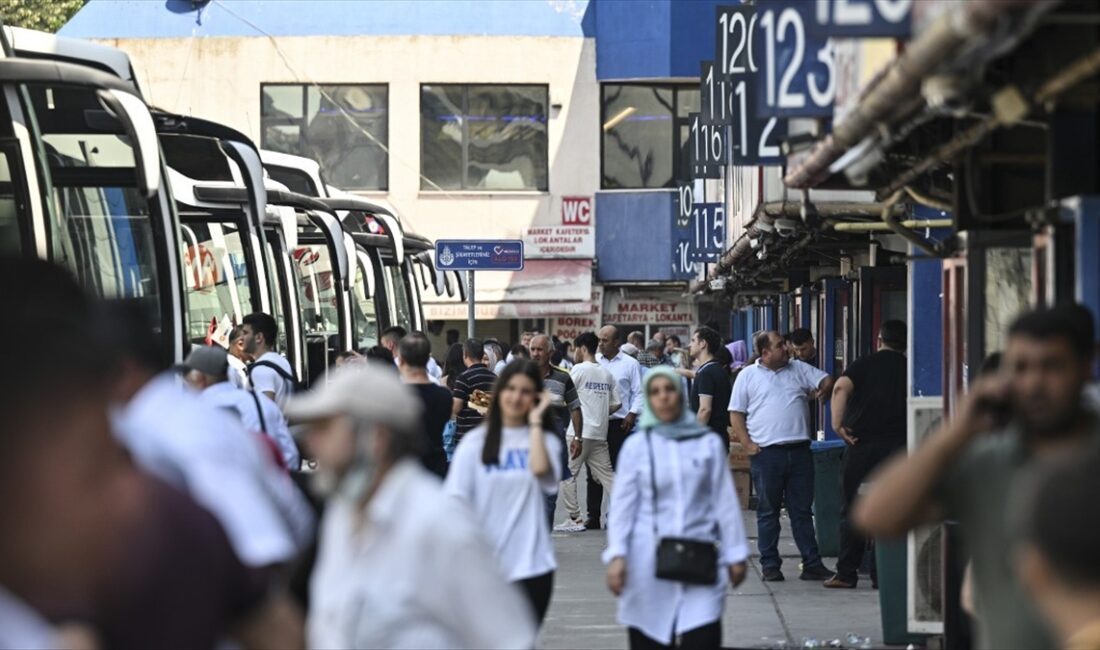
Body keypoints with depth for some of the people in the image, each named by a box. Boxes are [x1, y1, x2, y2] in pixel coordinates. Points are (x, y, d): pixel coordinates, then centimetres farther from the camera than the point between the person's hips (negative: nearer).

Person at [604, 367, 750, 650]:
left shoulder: (708, 444, 6)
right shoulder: (636, 446, 4)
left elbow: (725, 501, 9)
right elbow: (622, 505, 3)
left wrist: (736, 554, 9)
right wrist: (616, 555, -7)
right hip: (649, 561, 0)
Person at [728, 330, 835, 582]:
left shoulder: (799, 369, 12)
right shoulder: (748, 376, 4)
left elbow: (827, 380, 13)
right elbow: (736, 414, 3)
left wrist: (824, 389, -6)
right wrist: (747, 443, -6)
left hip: (799, 450, 3)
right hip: (766, 452, -3)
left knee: (802, 511, 6)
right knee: (768, 511, 3)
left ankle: (812, 564, 7)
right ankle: (770, 565, 9)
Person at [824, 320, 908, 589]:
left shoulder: (865, 364, 1)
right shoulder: (908, 369, 6)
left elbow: (841, 387, -17)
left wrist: (837, 423, -14)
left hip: (863, 445, -1)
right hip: (897, 446, 1)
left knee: (853, 510, 5)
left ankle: (846, 574, 4)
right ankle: (882, 574, 5)